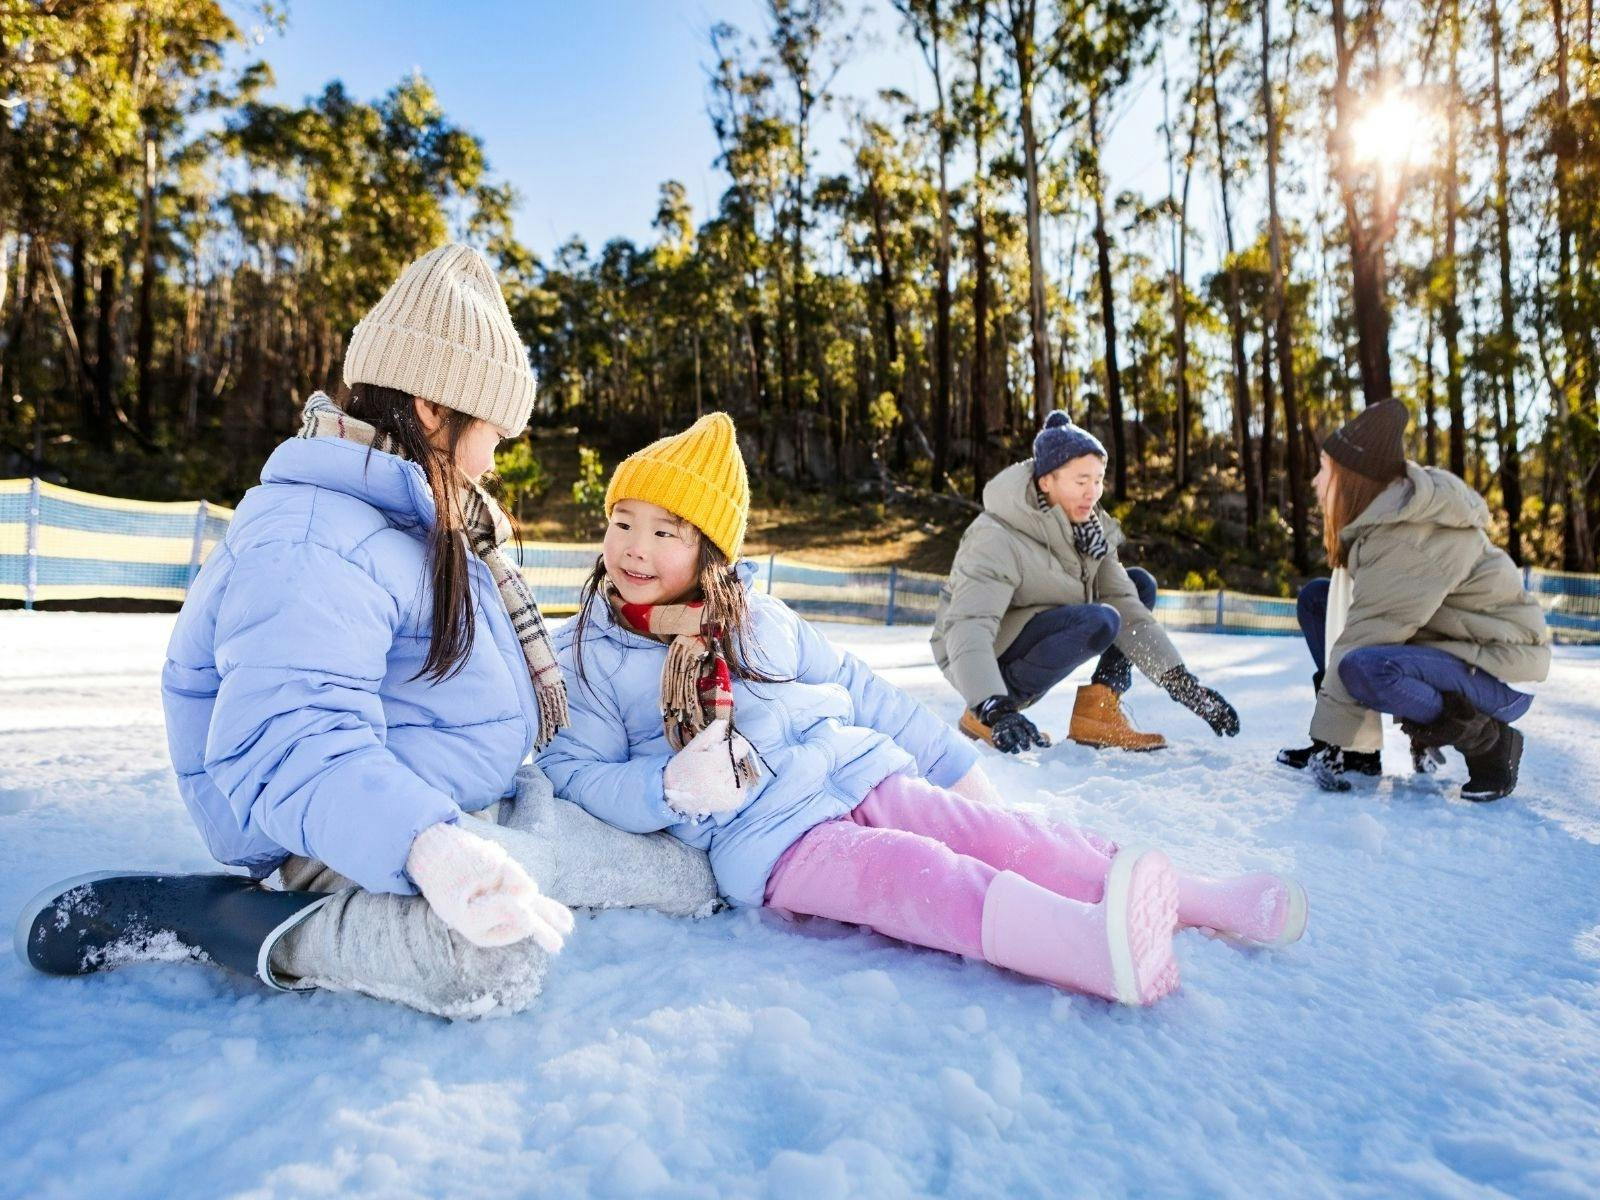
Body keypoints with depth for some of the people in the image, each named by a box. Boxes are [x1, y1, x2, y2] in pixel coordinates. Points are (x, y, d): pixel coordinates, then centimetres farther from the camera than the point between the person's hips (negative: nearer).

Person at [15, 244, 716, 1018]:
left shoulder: (426, 525, 11)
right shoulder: (311, 541, -24)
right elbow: (292, 751, -38)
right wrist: (428, 847, -54)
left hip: (456, 817, 8)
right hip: (354, 835, -8)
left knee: (695, 875, 7)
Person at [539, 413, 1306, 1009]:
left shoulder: (758, 617, 15)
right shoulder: (586, 656, 6)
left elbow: (857, 689, 19)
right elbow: (574, 770, 1)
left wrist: (955, 763, 17)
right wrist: (670, 786, -19)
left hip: (861, 773, 5)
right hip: (765, 837, -5)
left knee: (994, 834, -17)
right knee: (910, 871, -31)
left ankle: (1197, 896, -22)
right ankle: (1090, 944, -52)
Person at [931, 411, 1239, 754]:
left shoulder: (1090, 530, -3)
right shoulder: (997, 539, -26)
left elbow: (1128, 609, -5)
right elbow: (967, 629, -37)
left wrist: (1184, 684, -14)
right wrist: (996, 710, -51)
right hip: (990, 662, -8)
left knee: (1140, 585, 3)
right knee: (1099, 621, -30)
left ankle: (1097, 713, -7)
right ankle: (982, 716, -19)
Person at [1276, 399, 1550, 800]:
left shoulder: (1410, 536, -25)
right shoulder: (1384, 514, 3)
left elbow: (1364, 637, -27)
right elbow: (1356, 613, 1)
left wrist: (1328, 736, -25)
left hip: (1500, 676, -10)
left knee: (1364, 668, -37)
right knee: (1315, 597, 6)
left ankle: (1488, 740, -8)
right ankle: (1358, 752, 4)